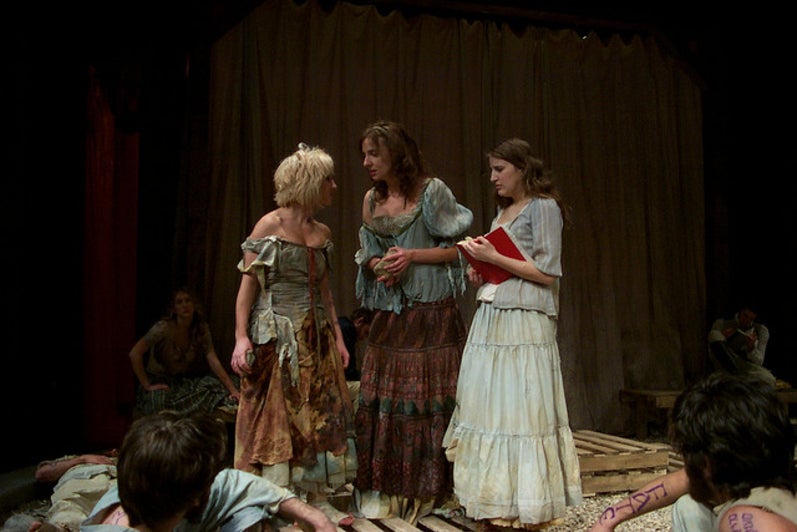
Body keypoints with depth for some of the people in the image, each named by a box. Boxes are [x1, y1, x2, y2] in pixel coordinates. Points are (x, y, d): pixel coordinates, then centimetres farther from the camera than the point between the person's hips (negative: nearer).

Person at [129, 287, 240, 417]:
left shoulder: (202, 329, -5)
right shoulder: (164, 327, -18)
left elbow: (214, 362, -12)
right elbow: (135, 354, -23)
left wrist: (233, 390, -21)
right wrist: (147, 385, -23)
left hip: (183, 380, 4)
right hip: (158, 381, -4)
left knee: (214, 386, -24)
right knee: (159, 400, -37)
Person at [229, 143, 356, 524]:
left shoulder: (323, 233, 10)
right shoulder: (270, 226, -8)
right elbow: (248, 283, -10)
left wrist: (337, 335, 14)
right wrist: (241, 337, -17)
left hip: (315, 336, 6)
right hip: (277, 336, -6)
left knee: (320, 415, 7)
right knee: (275, 418, 1)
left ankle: (319, 499, 18)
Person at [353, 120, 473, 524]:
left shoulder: (431, 191, -3)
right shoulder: (371, 200, 13)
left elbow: (459, 248, -4)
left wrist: (413, 256, -14)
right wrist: (375, 265, -2)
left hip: (431, 313, -5)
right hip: (388, 315, 5)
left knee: (430, 399, -1)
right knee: (381, 401, 3)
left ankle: (426, 493, 10)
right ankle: (383, 494, 12)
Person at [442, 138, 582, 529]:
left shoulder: (543, 207, -4)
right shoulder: (503, 210, 20)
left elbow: (547, 273, -11)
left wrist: (494, 257, -12)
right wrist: (480, 272, 8)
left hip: (523, 323, -8)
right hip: (490, 319, 8)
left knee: (519, 409, -6)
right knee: (487, 407, 5)